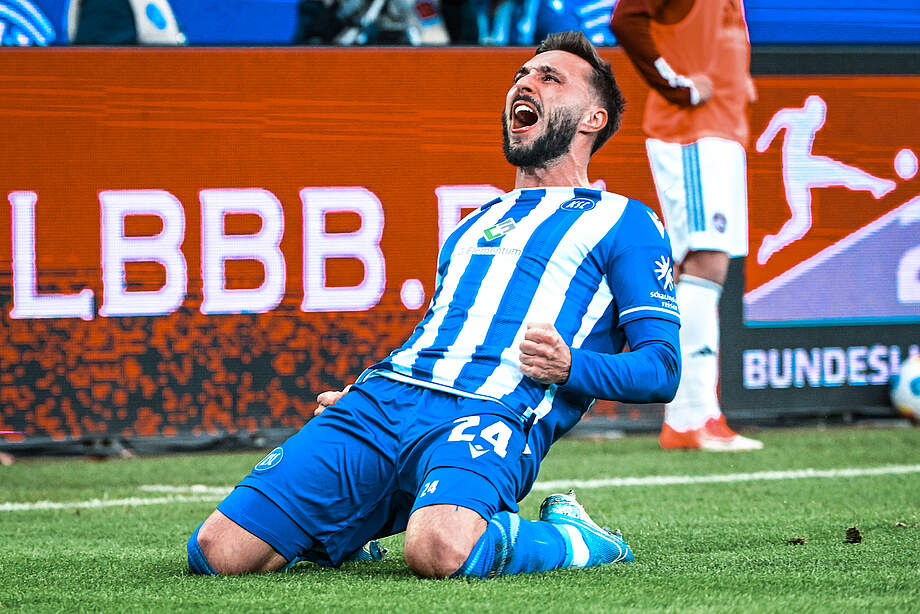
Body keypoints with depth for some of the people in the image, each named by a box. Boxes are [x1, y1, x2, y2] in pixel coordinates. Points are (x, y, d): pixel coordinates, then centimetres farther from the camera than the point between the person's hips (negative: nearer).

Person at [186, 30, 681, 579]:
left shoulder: (624, 222, 15)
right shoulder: (474, 226, 33)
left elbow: (661, 368, 5)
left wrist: (570, 366, -13)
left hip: (491, 414, -6)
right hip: (385, 394, 6)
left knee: (440, 553, -41)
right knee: (217, 553, -13)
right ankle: (348, 532, 18)